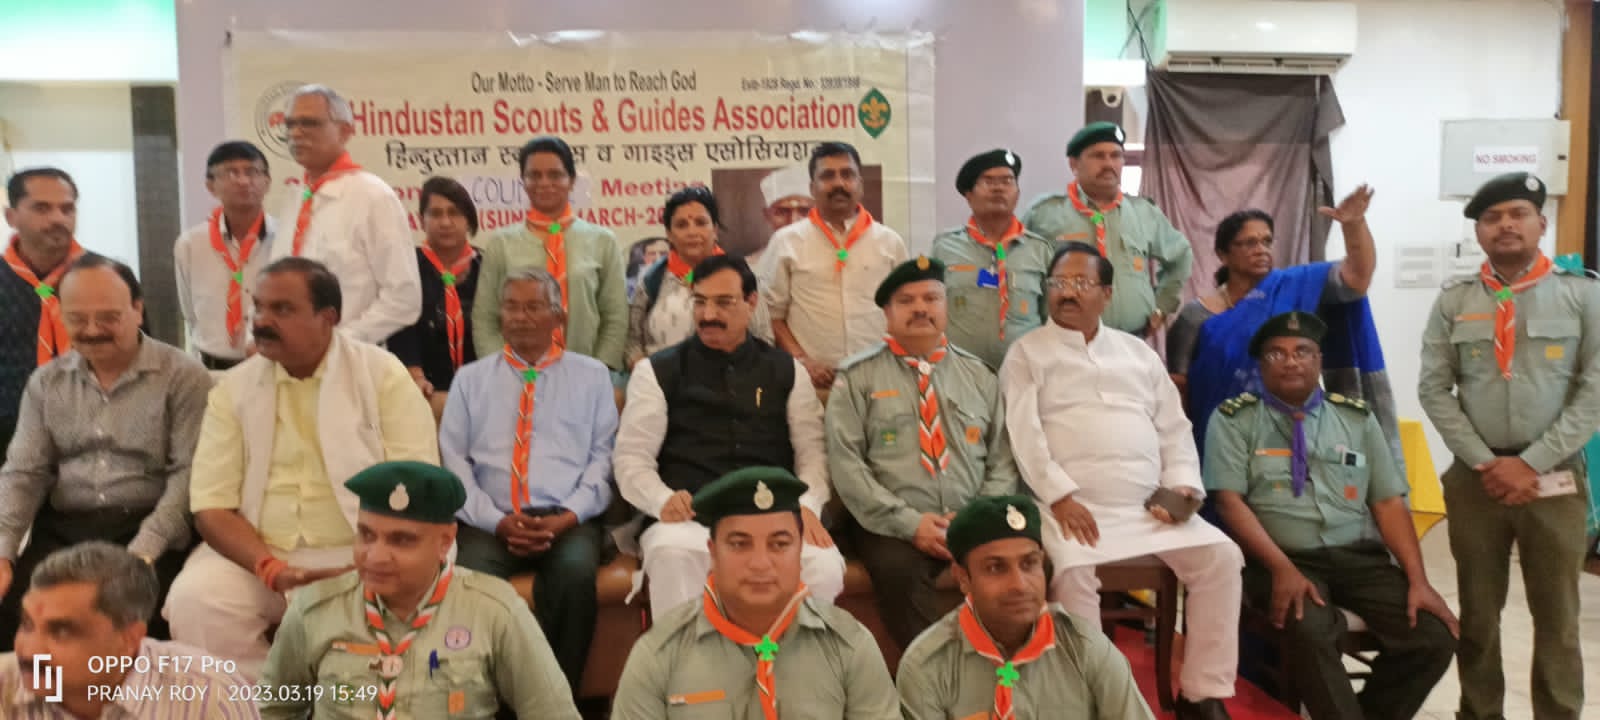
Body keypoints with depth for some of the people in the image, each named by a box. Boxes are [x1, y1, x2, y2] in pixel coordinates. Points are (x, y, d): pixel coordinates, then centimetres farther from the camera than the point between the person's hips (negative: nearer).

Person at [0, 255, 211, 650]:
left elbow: (188, 475, -10)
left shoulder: (183, 376, -5)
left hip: (146, 530, -4)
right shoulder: (46, 382, 11)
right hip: (61, 531, 4)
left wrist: (141, 554, -19)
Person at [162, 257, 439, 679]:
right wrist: (273, 570, -19)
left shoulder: (382, 374, -2)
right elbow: (211, 507, -2)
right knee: (192, 599, -25)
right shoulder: (233, 389, 5)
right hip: (257, 555, 3)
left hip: (361, 556, -2)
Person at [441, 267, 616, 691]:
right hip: (491, 522, 1)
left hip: (567, 521, -1)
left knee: (576, 573, -33)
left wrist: (567, 517, -9)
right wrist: (496, 521, -7)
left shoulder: (592, 375, 15)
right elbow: (454, 460, 7)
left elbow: (603, 456, 6)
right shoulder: (471, 378, 17)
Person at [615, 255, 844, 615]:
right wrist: (662, 500, -14)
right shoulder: (657, 371, 12)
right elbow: (631, 457, 6)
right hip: (690, 519, -1)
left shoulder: (786, 371, 17)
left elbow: (812, 451, 13)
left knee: (824, 566, -29)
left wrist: (808, 506, -7)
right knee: (672, 554, -37)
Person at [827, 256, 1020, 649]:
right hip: (893, 527, -2)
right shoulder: (857, 376, 6)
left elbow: (1002, 462, 13)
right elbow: (845, 463, -3)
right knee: (898, 573, -34)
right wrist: (909, 522, -12)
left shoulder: (979, 374, 16)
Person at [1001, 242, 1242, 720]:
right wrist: (1059, 495, -17)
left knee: (1220, 557, -14)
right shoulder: (1027, 353, 7)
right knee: (1073, 571, -32)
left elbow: (1173, 428, 16)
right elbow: (1024, 432, -5)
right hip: (1074, 507, -4)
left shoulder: (1139, 353, 20)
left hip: (1151, 507, 4)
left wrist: (1183, 484, -1)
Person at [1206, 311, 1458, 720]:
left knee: (1434, 636, -16)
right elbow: (1230, 502, -6)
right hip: (1281, 560, -4)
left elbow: (1389, 504, 11)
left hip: (1357, 557, 4)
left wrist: (1418, 579, -2)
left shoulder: (1357, 418, 15)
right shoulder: (1234, 420, 3)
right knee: (1311, 632, -33)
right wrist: (1282, 569, -18)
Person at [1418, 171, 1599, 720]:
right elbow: (1434, 389, 2)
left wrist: (1531, 463, -10)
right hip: (1475, 478, 1)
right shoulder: (1454, 301, 5)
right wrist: (1484, 462, -7)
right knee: (1478, 612, 11)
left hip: (1555, 479, -1)